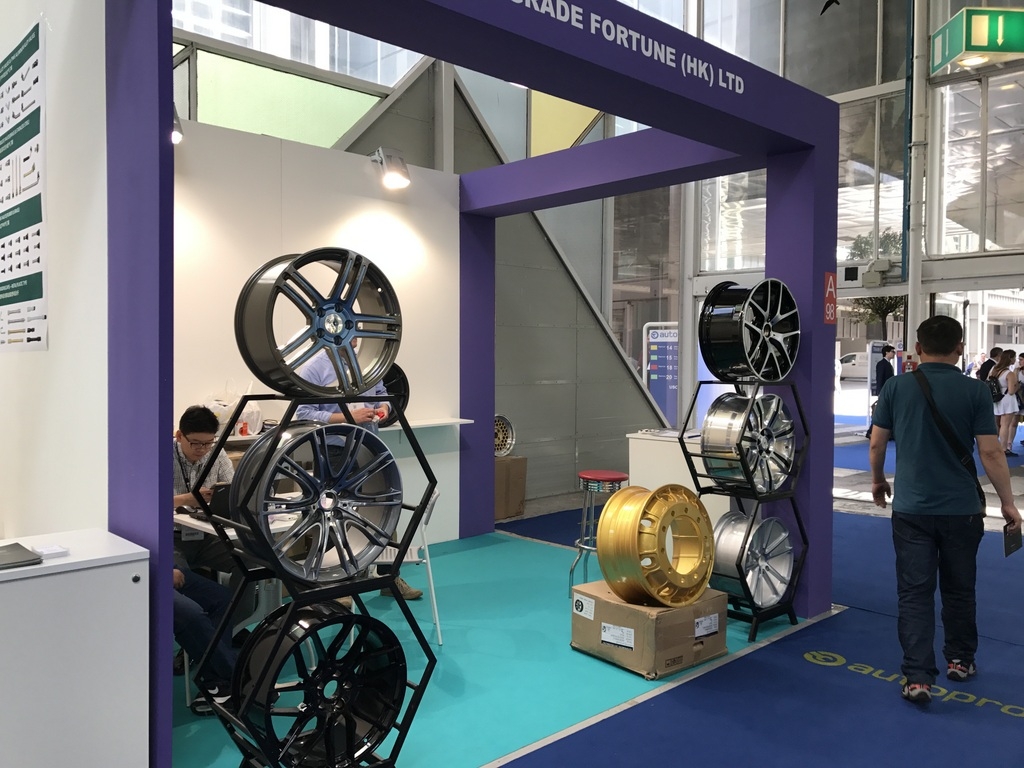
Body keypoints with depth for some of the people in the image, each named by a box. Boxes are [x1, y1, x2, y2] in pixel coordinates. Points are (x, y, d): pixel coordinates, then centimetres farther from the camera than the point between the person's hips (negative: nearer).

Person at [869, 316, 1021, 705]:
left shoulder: (896, 388, -3)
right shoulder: (976, 391, -7)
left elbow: (876, 444, 2)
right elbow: (990, 453, -8)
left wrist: (878, 480, 20)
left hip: (911, 508, 0)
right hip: (961, 509, 0)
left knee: (914, 592, 2)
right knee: (959, 590, 18)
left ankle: (918, 677, -3)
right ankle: (959, 660, 33)